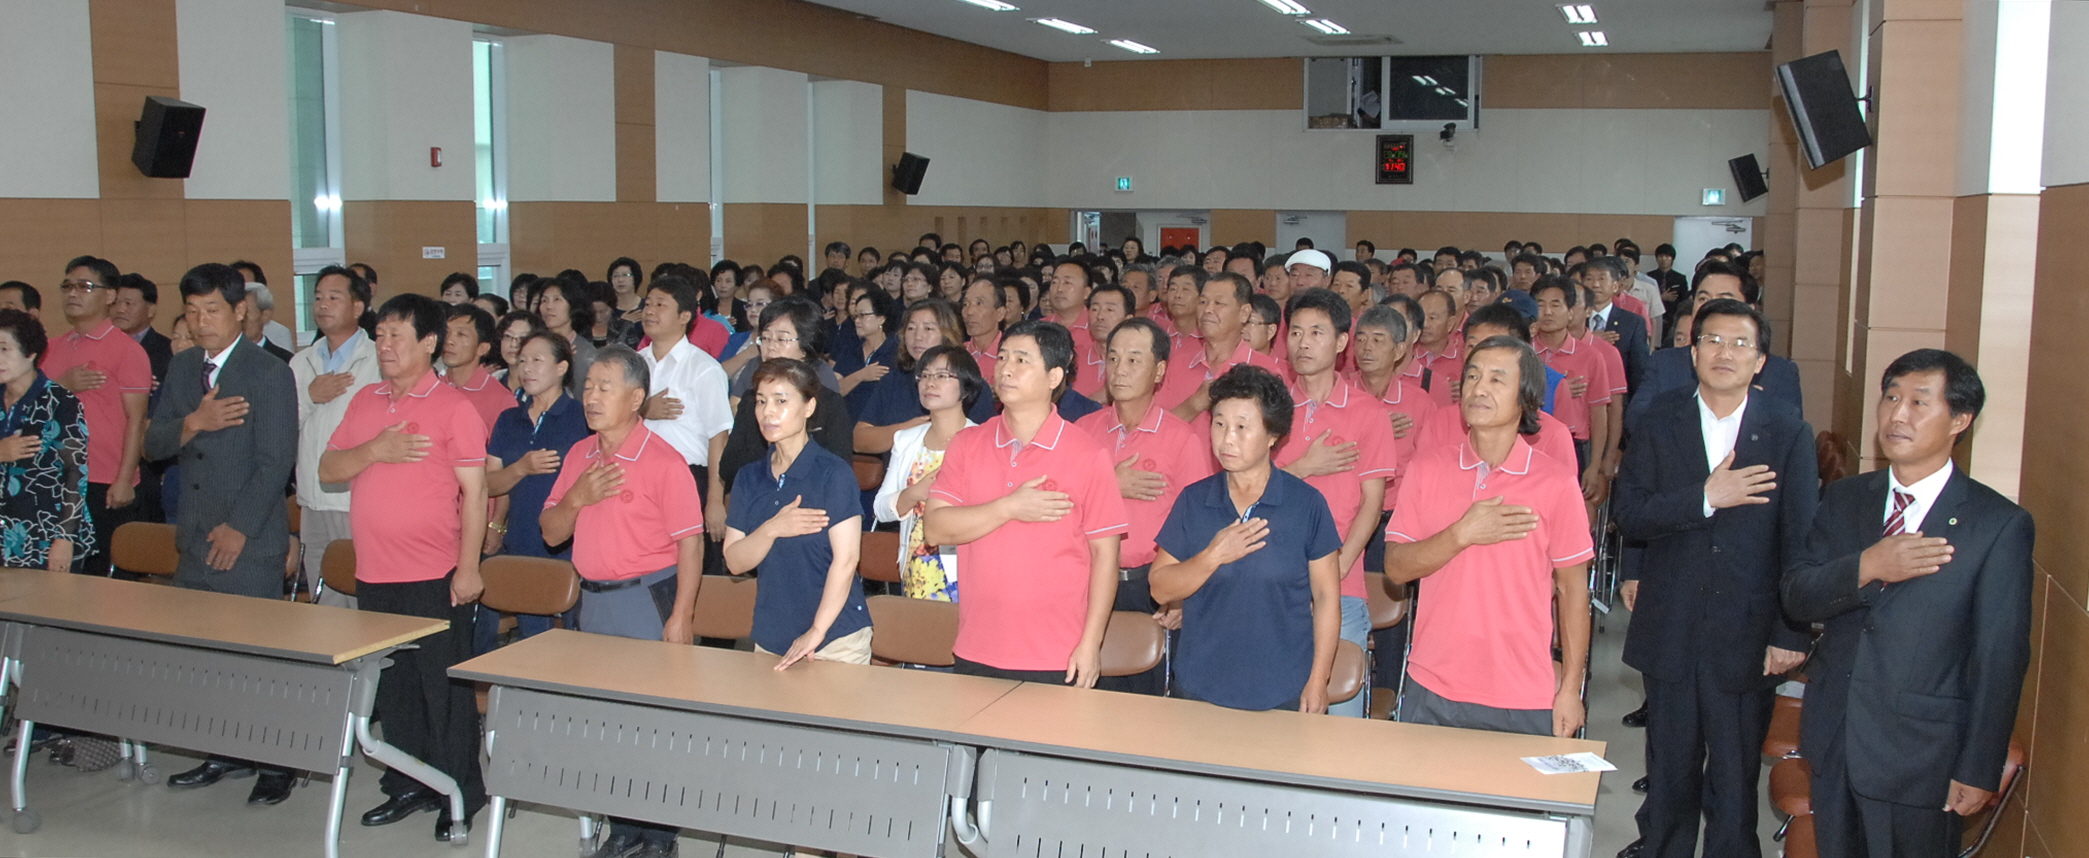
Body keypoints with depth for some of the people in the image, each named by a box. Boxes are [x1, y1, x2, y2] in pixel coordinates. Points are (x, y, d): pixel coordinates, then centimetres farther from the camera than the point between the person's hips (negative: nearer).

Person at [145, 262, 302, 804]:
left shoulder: (270, 374, -8)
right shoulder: (182, 369, 12)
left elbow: (276, 463, -13)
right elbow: (153, 444, 8)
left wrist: (239, 529, -15)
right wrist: (193, 423, -12)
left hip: (251, 542, -6)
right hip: (195, 537, 7)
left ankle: (276, 764, 8)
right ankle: (226, 754, 24)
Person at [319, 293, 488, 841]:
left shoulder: (454, 407, -7)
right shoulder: (365, 402, 11)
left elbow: (474, 491, -10)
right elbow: (327, 470, 8)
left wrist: (468, 567, -15)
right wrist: (375, 451, -11)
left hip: (435, 577, -6)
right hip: (374, 574, 6)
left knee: (445, 687, 1)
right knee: (393, 687, 15)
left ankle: (461, 794, 12)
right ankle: (406, 787, 28)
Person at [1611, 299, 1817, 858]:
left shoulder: (1788, 433, -1)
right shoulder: (1661, 423, 2)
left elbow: (1800, 541, -3)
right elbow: (1627, 512, -8)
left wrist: (1791, 634, -7)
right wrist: (1705, 497, -20)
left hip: (1747, 638, -1)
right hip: (1670, 633, 1)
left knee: (1736, 778, 9)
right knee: (1669, 770, 14)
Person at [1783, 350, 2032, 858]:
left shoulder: (2000, 525, -9)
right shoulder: (1844, 500, 6)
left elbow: (2000, 660, -8)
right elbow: (1796, 597, -2)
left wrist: (1978, 772, -9)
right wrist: (1866, 568, -20)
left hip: (1919, 757, -4)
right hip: (1833, 743, 4)